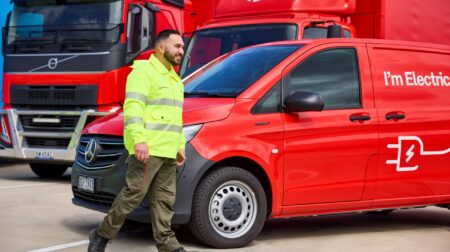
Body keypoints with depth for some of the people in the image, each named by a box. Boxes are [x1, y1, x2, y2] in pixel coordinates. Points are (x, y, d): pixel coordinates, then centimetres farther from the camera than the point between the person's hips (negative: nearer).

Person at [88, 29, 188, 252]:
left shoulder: (174, 79, 23)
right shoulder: (143, 71, -6)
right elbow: (133, 107, -17)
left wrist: (180, 145, 21)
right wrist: (139, 139, -26)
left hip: (168, 152, 9)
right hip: (146, 149, -9)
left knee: (164, 200, 7)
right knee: (134, 194, -8)